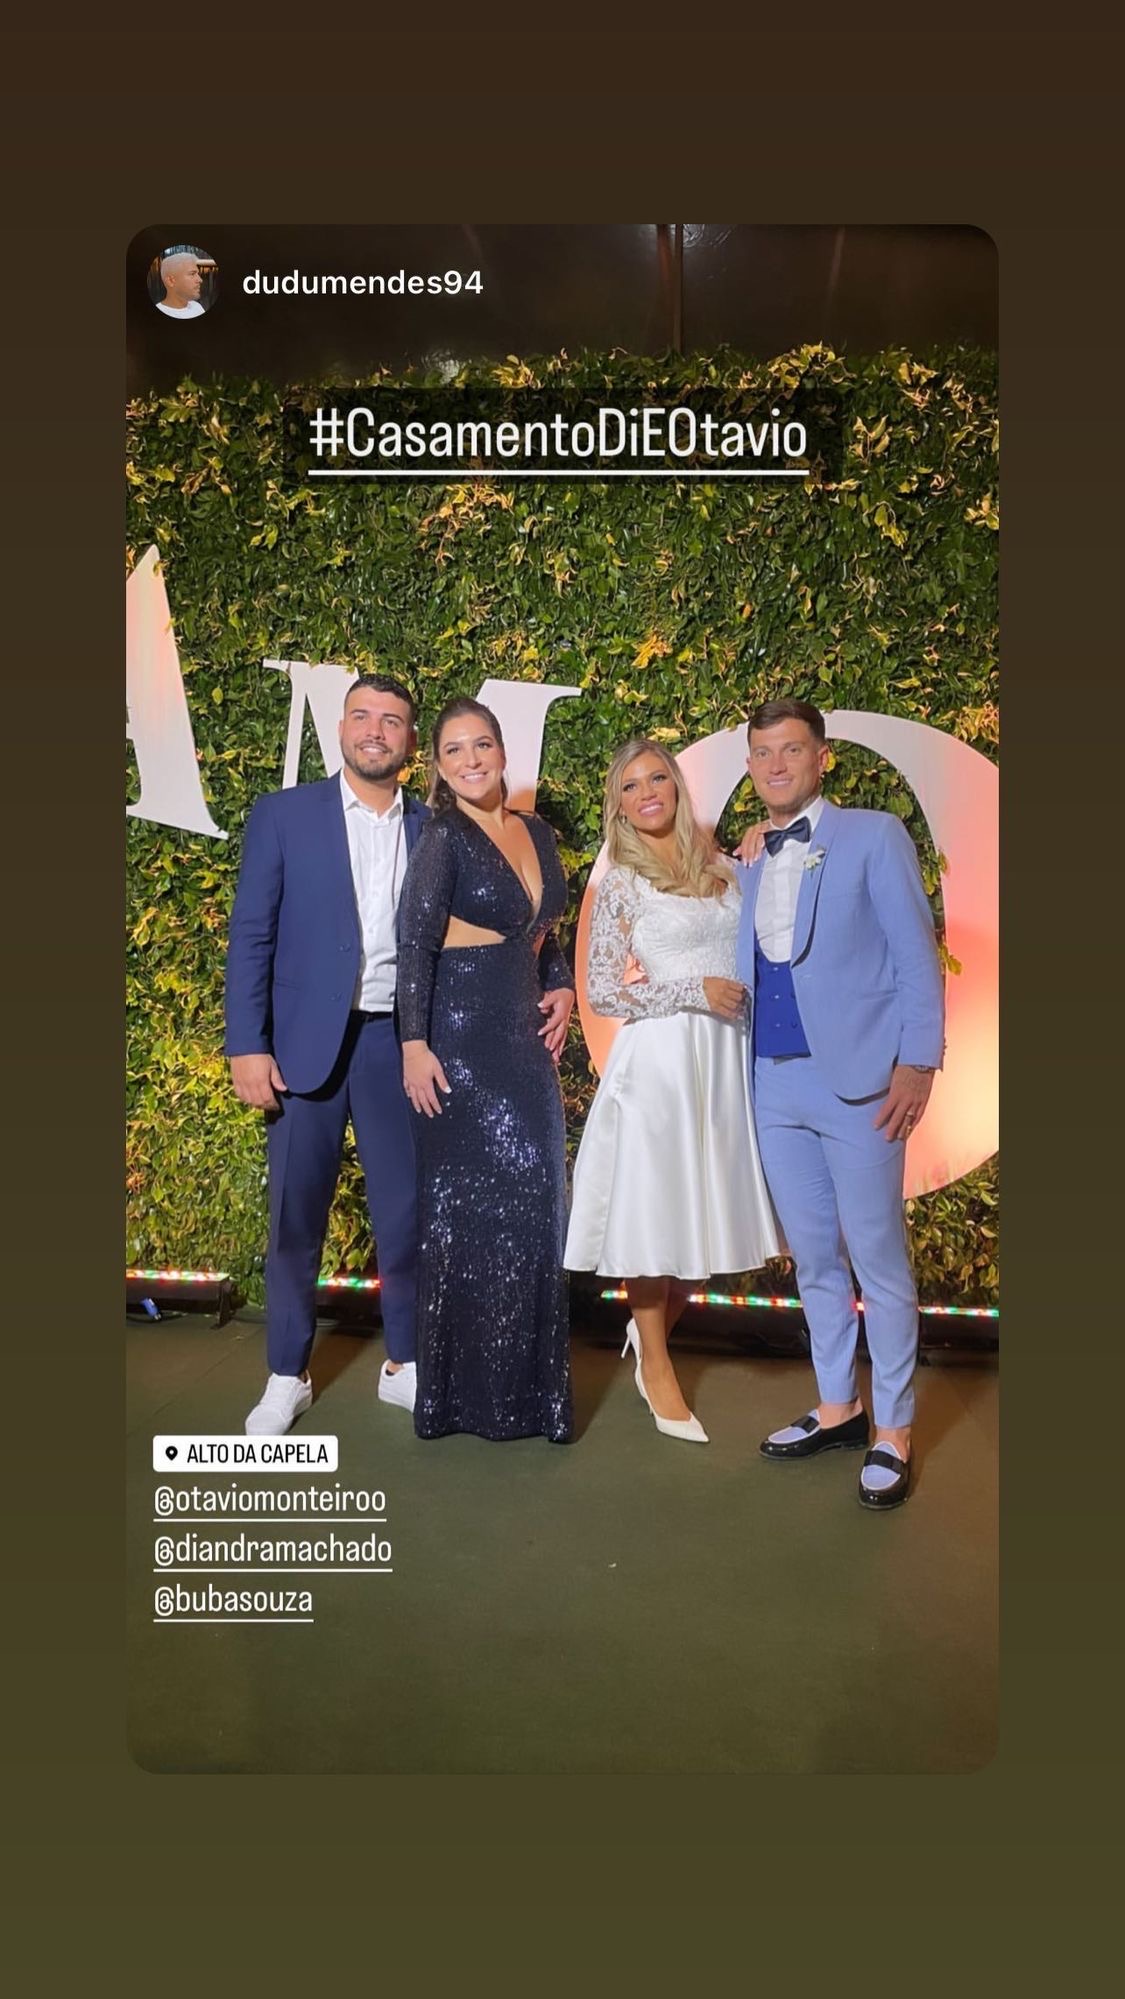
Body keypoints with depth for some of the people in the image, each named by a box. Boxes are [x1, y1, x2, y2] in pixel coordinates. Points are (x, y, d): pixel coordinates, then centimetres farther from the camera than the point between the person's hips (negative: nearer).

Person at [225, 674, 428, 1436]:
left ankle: (404, 1363, 25)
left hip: (400, 1043, 2)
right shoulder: (283, 815, 1)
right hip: (306, 1042, -1)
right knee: (296, 1216, 6)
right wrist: (248, 1045, -9)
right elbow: (251, 937, -2)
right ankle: (288, 1377, 21)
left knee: (406, 1211, 7)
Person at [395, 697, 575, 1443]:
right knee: (468, 1207, 1)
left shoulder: (538, 833, 11)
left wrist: (564, 989, 5)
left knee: (534, 1201, 9)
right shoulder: (442, 839, -9)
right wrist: (415, 1045, -19)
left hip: (525, 1037, 7)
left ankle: (528, 1379, 23)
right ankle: (470, 1387, 15)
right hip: (461, 1037, -7)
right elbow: (415, 946, -14)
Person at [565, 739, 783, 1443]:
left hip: (728, 1057, 4)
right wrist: (694, 992, -13)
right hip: (658, 1059, -4)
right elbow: (603, 991, -4)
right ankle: (656, 1364, 22)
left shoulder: (723, 869, 10)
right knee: (654, 1210, 2)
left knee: (709, 1210, 8)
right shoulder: (620, 884, 0)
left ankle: (653, 1331, 34)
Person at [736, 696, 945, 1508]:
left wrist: (918, 1062, -12)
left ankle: (894, 1431, 15)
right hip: (776, 1084, 5)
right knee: (813, 1260, 14)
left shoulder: (874, 836, -1)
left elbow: (917, 954, -5)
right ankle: (837, 1408, 28)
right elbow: (754, 977, 12)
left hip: (857, 1080, -5)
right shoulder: (749, 868, 14)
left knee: (878, 1260, 2)